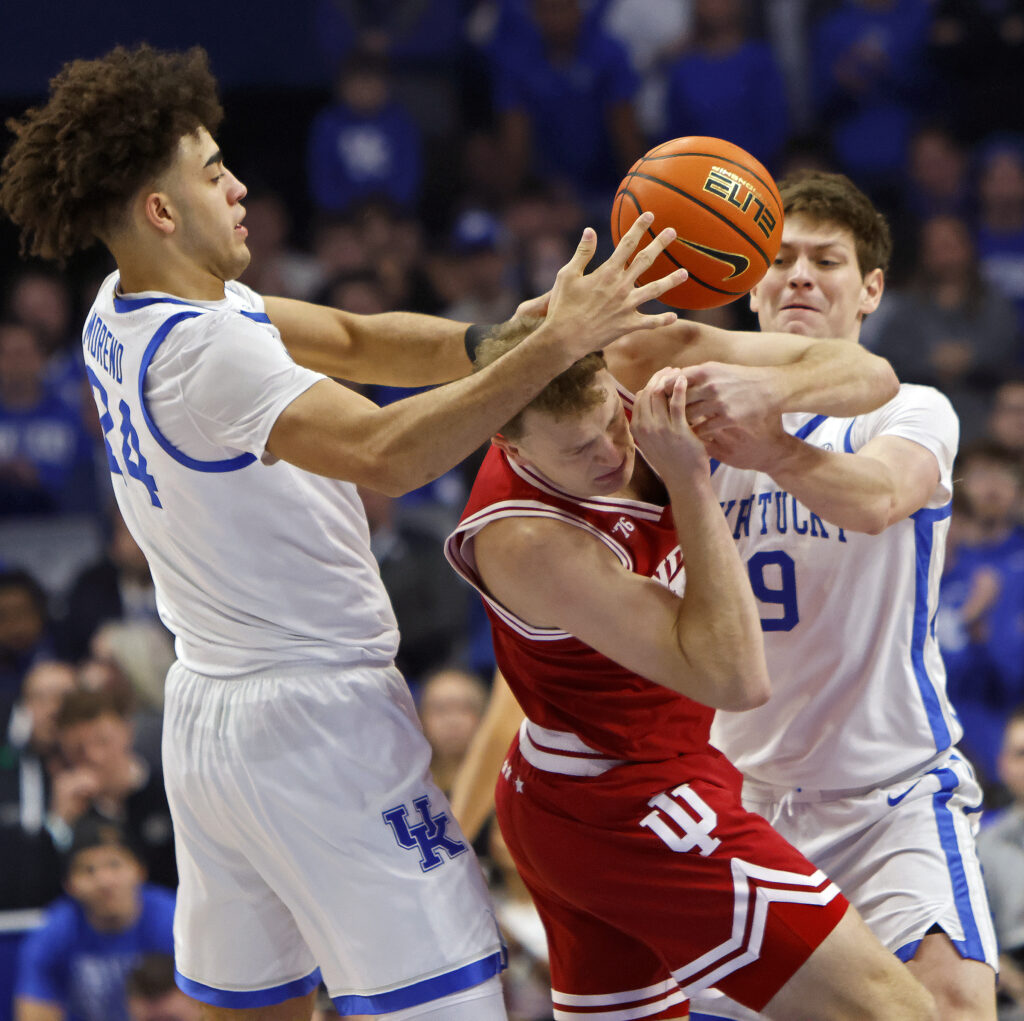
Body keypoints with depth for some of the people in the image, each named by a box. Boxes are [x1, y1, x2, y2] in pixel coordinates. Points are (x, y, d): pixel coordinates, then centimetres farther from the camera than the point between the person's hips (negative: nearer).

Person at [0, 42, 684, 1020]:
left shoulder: (121, 313, 7)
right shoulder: (201, 350, -23)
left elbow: (354, 341, 7)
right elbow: (382, 452, -36)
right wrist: (549, 348, -36)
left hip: (204, 712, 10)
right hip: (315, 718, -10)